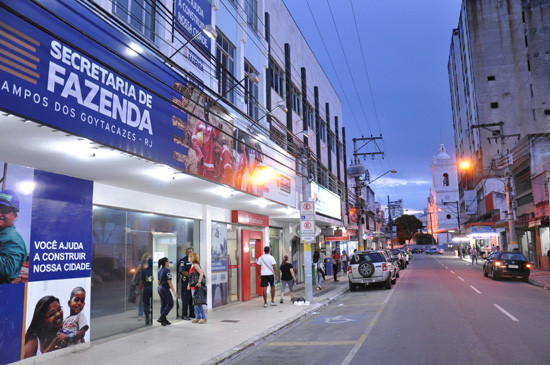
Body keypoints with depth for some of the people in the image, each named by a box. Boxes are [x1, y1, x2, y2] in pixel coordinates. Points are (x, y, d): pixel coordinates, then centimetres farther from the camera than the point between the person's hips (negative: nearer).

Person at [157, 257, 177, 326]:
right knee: (170, 304, 1)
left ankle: (163, 320, 15)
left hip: (160, 288, 9)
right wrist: (174, 292, -16)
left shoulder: (160, 270, 10)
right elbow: (169, 282, -18)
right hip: (165, 289, -9)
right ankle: (161, 318, -4)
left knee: (163, 304, 13)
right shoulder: (167, 271, -16)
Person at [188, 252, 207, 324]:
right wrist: (189, 284, 19)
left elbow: (201, 273, -23)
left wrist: (199, 282, -29)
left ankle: (203, 318, -1)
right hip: (193, 286, 10)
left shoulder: (196, 265, -12)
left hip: (196, 286, -10)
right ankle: (197, 317, 18)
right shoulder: (192, 265, 16)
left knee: (198, 302, -7)